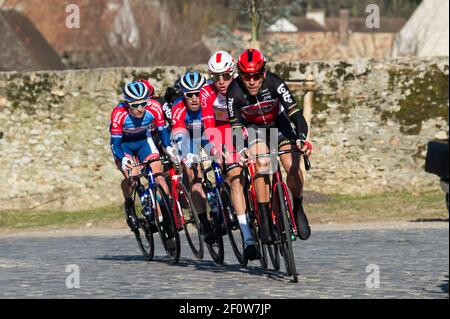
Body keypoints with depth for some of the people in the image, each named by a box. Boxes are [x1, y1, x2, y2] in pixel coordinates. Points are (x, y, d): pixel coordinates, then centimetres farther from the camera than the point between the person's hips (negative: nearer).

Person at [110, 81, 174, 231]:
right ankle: (128, 205, 6)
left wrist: (169, 147, -33)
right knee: (130, 177, -24)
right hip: (123, 144, -3)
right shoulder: (119, 114, -35)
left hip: (143, 140, 3)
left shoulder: (154, 108, -28)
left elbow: (162, 130, -14)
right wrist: (122, 159, -47)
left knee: (158, 174, -15)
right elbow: (115, 142, -29)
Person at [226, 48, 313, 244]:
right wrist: (239, 151, -41)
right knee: (262, 164, -27)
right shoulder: (234, 92, -29)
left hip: (278, 123, 0)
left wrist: (301, 138, -51)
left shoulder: (273, 83, -32)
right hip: (252, 127, 0)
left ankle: (298, 210, 8)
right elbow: (235, 126, -23)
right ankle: (265, 220, -21)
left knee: (293, 166, -18)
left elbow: (295, 113, -35)